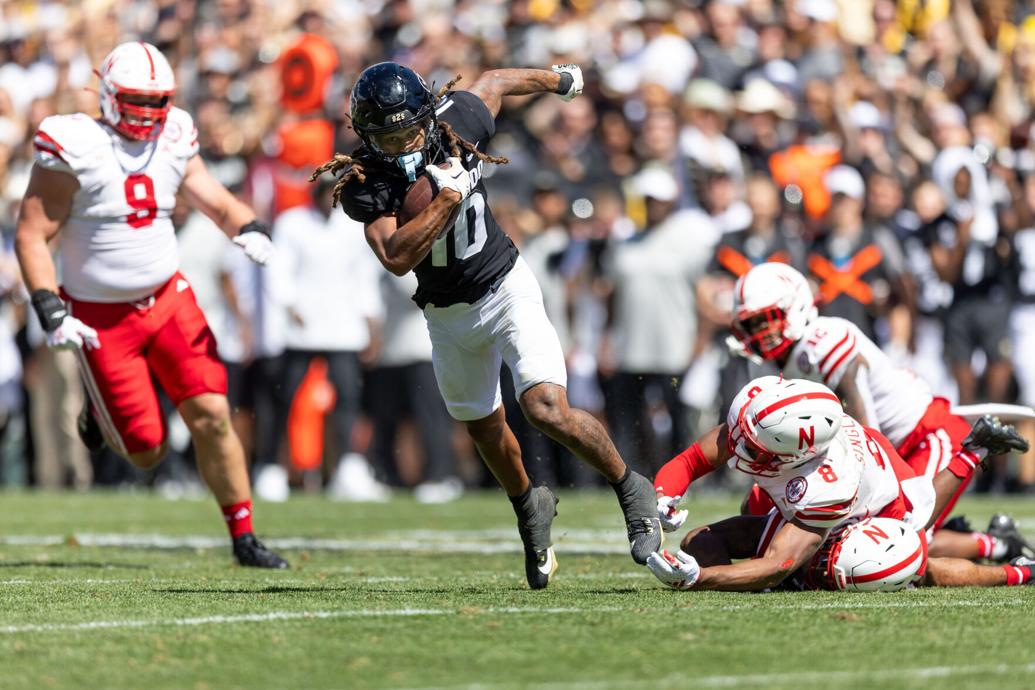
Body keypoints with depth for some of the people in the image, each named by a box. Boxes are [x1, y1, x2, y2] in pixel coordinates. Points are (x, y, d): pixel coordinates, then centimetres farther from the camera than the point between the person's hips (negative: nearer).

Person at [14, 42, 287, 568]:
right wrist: (50, 312, -23)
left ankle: (244, 539, 1)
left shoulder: (173, 143, 1)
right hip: (102, 318, -4)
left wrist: (250, 231, -14)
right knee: (147, 451, -1)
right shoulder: (75, 149, -16)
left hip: (169, 301, 4)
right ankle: (102, 412, 35)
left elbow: (217, 202, 9)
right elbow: (31, 236, -14)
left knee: (211, 417, -10)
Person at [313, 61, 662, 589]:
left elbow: (493, 82, 6)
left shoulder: (456, 125, -18)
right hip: (447, 316, 2)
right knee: (484, 427, 20)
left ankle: (631, 489, 4)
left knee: (549, 411, -18)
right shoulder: (364, 183, -23)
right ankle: (529, 507, 49)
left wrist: (555, 79, 23)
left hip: (505, 289, -2)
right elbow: (397, 258, -37)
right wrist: (447, 196, -39)